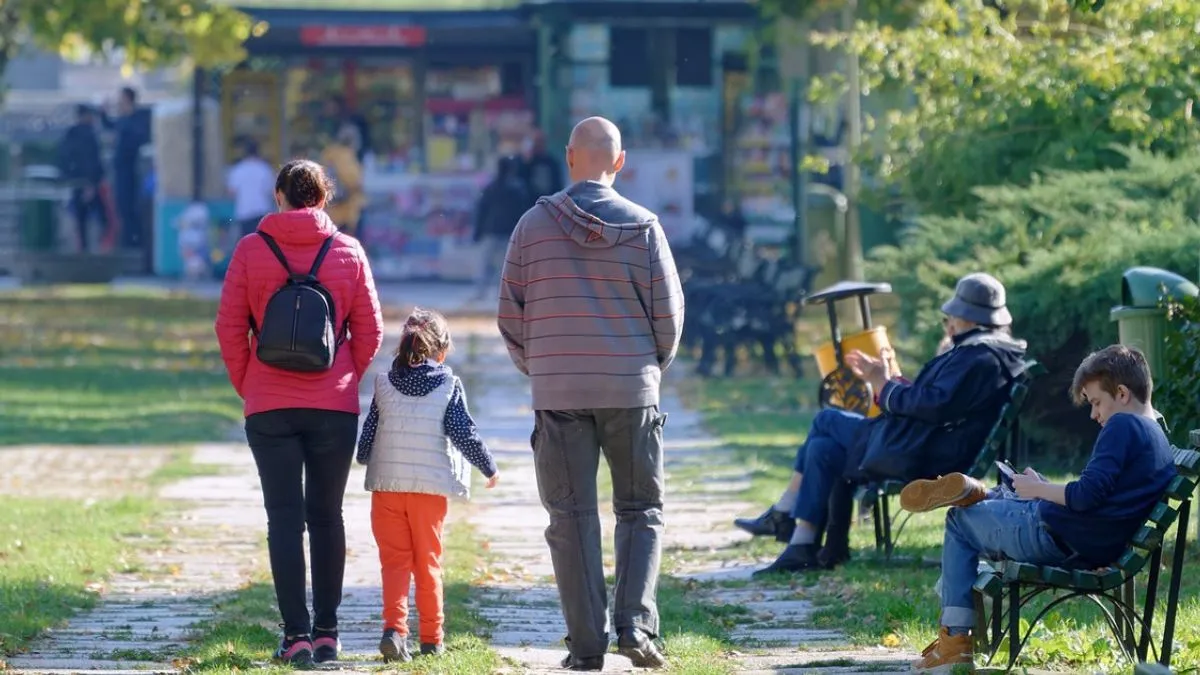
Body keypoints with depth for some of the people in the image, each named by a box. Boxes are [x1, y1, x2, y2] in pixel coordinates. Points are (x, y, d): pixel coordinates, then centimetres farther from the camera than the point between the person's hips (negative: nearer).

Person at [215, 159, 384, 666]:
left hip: (270, 408, -1)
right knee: (327, 516, 12)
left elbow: (229, 327, -2)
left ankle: (297, 635, -7)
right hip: (334, 406, 1)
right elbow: (370, 330, 3)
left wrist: (246, 386, 9)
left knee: (284, 518, 0)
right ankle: (326, 632, 12)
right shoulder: (348, 252, 1)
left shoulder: (251, 250, -2)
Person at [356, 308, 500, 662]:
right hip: (431, 486, -1)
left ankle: (394, 627, -16)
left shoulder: (384, 384, 3)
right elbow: (464, 433, -6)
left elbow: (368, 434, 7)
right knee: (428, 562, 9)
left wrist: (364, 461, 28)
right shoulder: (449, 386, -3)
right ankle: (431, 637, 13)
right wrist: (489, 467, 8)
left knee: (394, 560, 3)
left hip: (387, 485, 1)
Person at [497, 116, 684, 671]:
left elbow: (510, 315, 2)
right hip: (631, 394, 0)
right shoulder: (643, 227, -2)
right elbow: (668, 313, 0)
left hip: (558, 394, 0)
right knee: (640, 510, 11)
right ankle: (635, 622, -7)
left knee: (572, 517, 4)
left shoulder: (534, 224, 0)